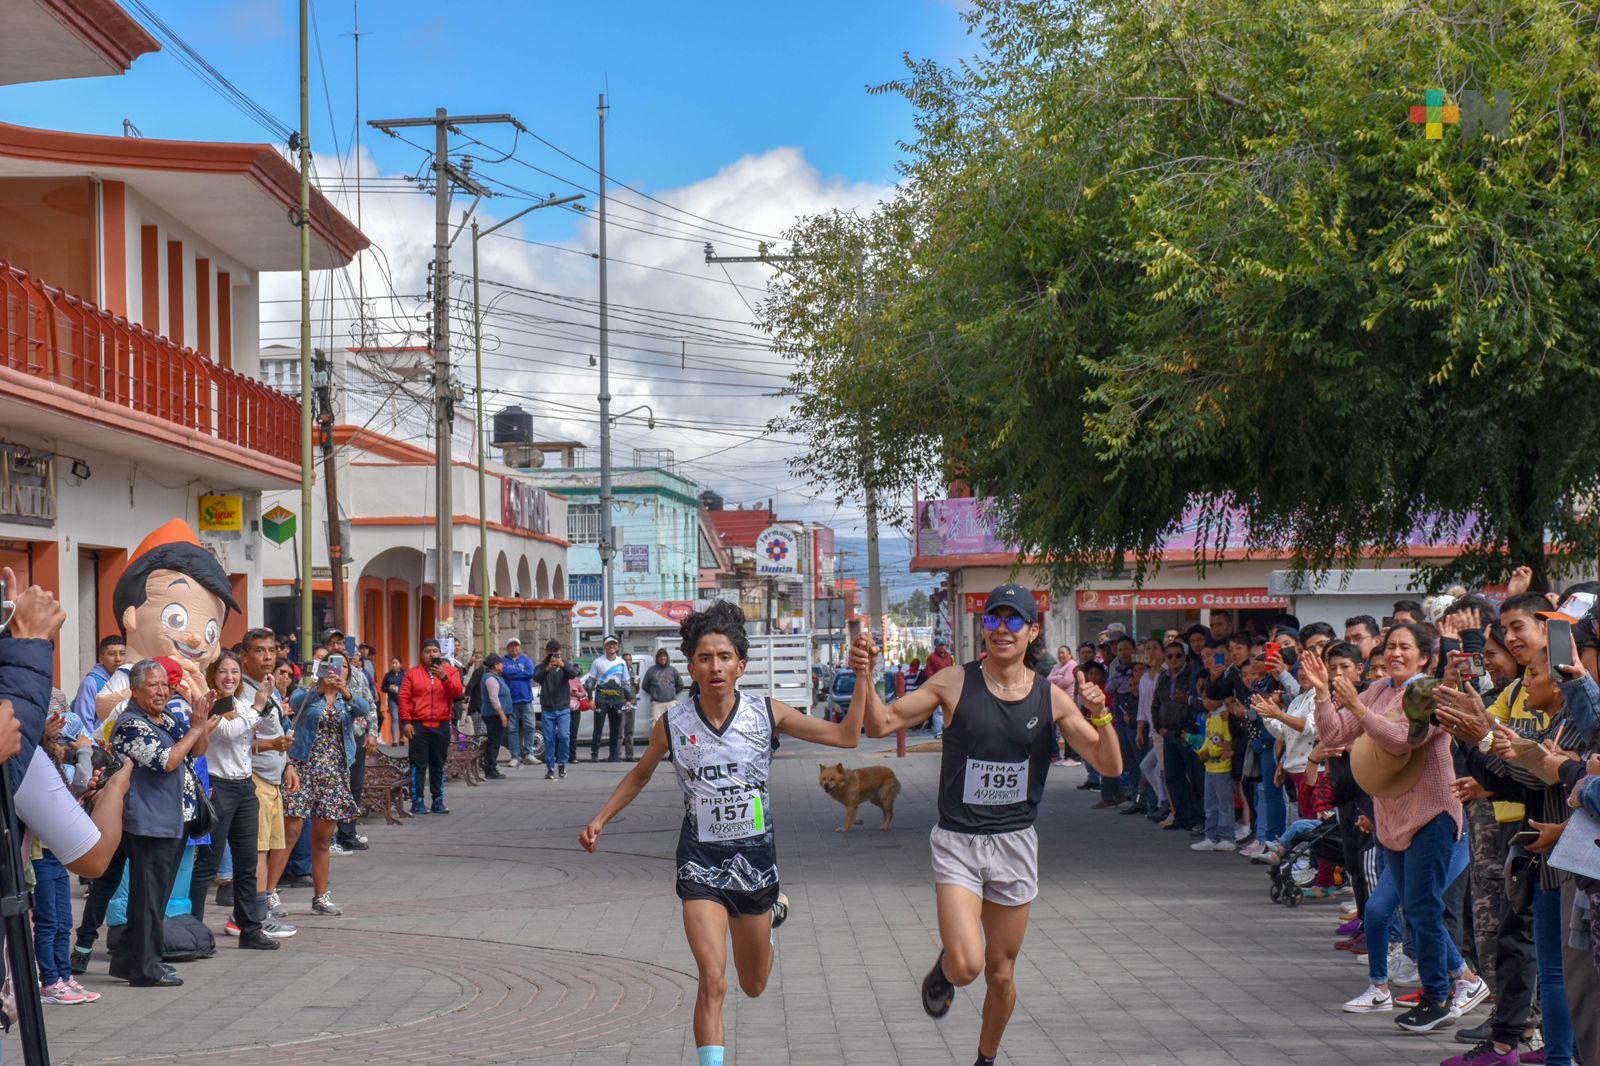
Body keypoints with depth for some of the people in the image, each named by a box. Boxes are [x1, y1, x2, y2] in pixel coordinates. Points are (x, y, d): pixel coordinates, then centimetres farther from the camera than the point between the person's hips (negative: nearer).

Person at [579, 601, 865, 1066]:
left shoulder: (768, 714, -8)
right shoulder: (672, 724, -8)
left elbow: (846, 735, -3)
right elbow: (640, 774, 13)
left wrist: (862, 678, -12)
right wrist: (600, 819, 6)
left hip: (755, 855, 2)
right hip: (701, 859, -1)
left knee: (753, 985, 20)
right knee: (713, 981, -20)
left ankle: (772, 911, 53)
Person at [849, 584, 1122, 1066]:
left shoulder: (1051, 697, -1)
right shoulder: (955, 683, -6)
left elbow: (1110, 766, 0)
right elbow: (881, 724, -3)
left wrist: (1100, 716, -18)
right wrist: (864, 677, -20)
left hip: (1015, 845, 2)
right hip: (957, 841, -2)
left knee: (1001, 974, 12)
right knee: (967, 964, -20)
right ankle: (944, 969, 17)